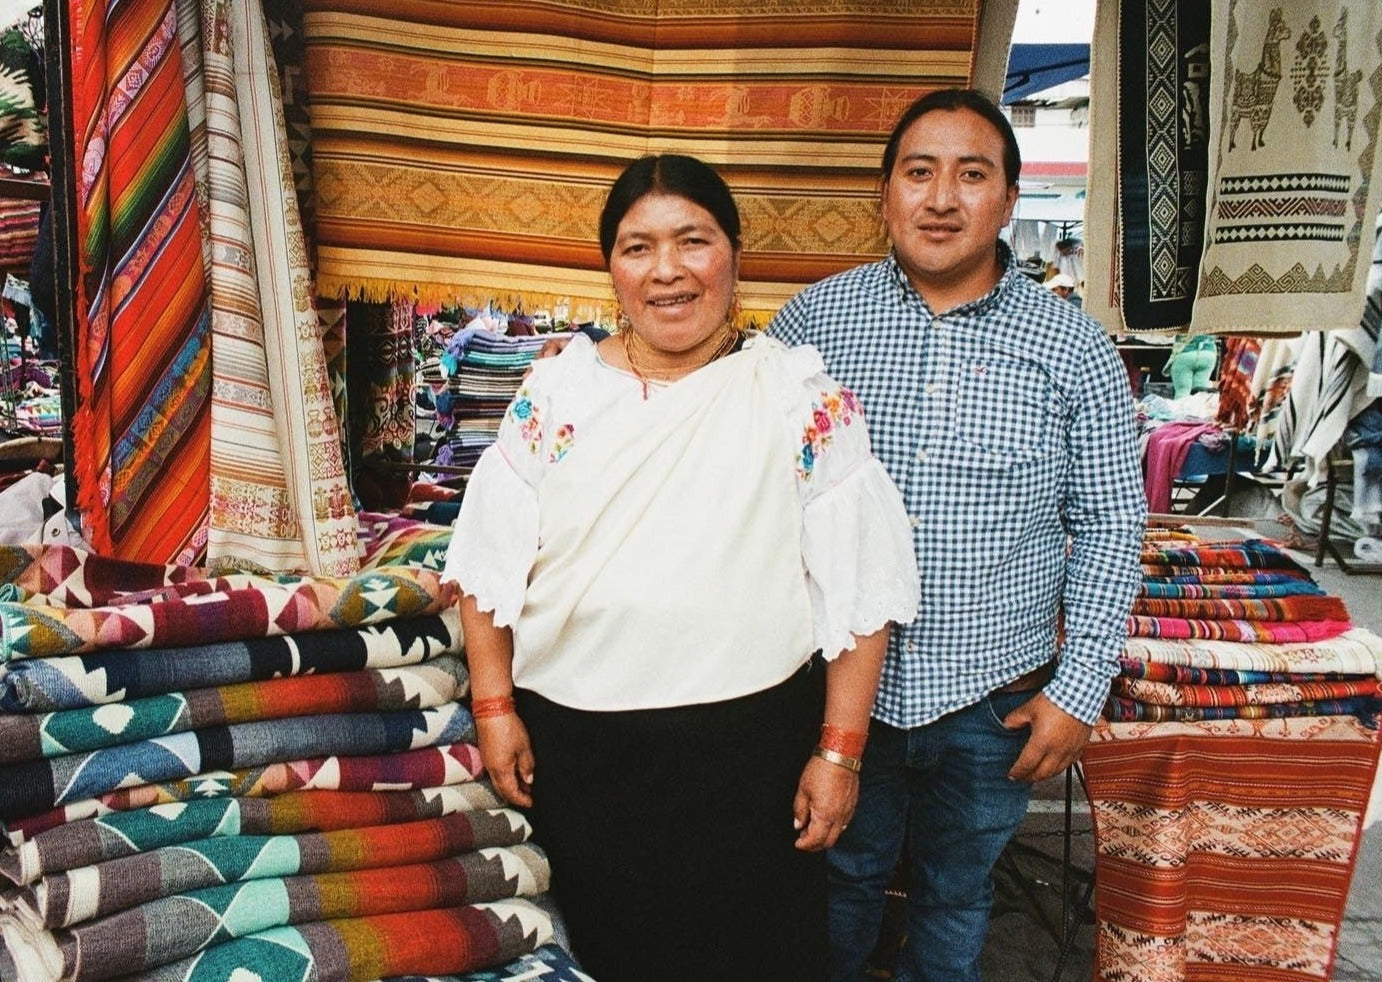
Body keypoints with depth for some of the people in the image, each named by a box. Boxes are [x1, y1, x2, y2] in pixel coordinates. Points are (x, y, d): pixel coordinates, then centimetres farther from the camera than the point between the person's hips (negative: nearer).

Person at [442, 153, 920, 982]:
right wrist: (495, 708, 1)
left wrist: (841, 749, -7)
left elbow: (859, 584, -5)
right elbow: (491, 561, 5)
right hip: (576, 748, 2)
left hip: (749, 747, -2)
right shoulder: (556, 392, 2)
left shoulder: (801, 394, -5)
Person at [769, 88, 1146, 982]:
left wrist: (1081, 689, -4)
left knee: (956, 895, 21)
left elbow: (1110, 524, -1)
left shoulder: (1076, 349, -6)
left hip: (994, 698, 0)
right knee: (839, 880, 20)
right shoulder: (814, 318, -5)